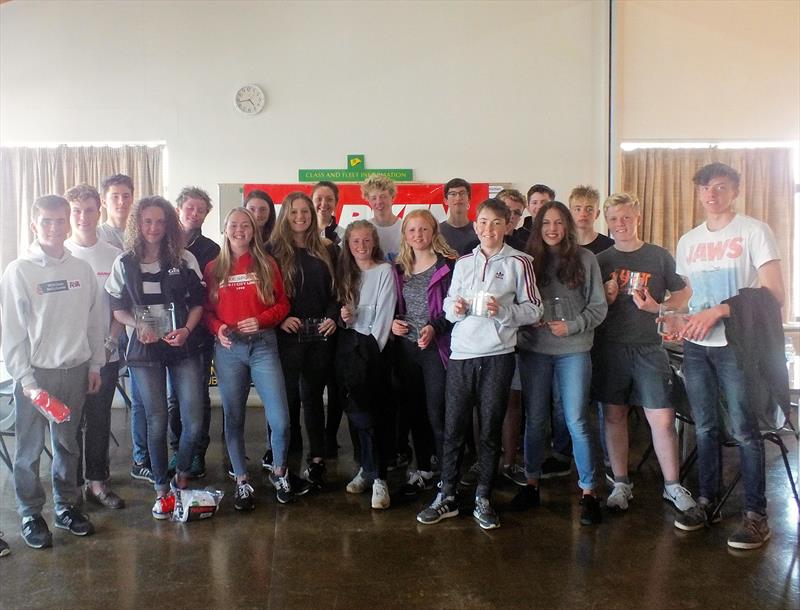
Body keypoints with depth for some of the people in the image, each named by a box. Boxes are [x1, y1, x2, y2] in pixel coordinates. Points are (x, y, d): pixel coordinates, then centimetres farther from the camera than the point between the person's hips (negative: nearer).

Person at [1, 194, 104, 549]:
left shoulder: (82, 269, 3)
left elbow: (94, 320, 9)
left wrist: (95, 364, 7)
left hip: (75, 371, 3)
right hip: (35, 373, -3)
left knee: (68, 444, 14)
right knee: (30, 449, 7)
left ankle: (67, 506, 29)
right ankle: (31, 515, 23)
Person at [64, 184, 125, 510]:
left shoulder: (114, 256, 2)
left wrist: (111, 342, -6)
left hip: (105, 354, 2)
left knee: (100, 420, 11)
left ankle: (97, 481, 24)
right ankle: (71, 486, 19)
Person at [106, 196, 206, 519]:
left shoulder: (185, 259, 2)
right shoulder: (124, 263, 3)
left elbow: (197, 302, 4)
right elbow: (117, 308, 6)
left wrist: (186, 330, -13)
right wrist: (139, 326, -12)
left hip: (183, 347, 0)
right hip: (145, 351, 0)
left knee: (194, 420, -3)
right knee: (157, 421, 3)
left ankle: (181, 477, 23)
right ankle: (162, 489, 20)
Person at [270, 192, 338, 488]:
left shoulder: (327, 250, 10)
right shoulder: (275, 251, 2)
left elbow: (335, 290, 11)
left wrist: (332, 317, -4)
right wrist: (280, 319, -15)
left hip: (320, 334, 3)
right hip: (288, 334, -2)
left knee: (314, 395, 9)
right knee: (289, 396, 1)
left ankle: (317, 460, 17)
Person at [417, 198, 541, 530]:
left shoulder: (519, 262, 1)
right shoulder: (464, 262, 12)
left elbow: (534, 310, 0)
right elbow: (448, 304, 17)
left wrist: (503, 310, -16)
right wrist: (455, 308, -5)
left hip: (497, 355, -2)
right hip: (461, 353, 3)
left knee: (490, 430, 7)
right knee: (453, 427, 5)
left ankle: (482, 499, 20)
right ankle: (447, 497, 17)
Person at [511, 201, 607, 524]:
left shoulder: (585, 259, 1)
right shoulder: (528, 259, 4)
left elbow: (598, 306, 1)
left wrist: (572, 326, -11)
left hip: (573, 350, -2)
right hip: (534, 349, 2)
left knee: (577, 421, -1)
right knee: (534, 419, 11)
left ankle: (588, 492, 12)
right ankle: (531, 483, 25)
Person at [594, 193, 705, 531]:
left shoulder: (659, 256, 4)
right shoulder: (600, 261, 7)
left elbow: (683, 293, 8)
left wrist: (658, 307, -10)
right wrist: (606, 299, -10)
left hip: (649, 348, -1)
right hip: (610, 348, 2)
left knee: (663, 419, -4)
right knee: (614, 417, 7)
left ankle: (673, 487, 12)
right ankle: (621, 484, 21)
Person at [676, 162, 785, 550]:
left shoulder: (754, 232, -4)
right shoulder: (687, 242, 13)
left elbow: (773, 295, -11)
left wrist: (718, 311, -18)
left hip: (737, 344, -5)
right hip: (696, 345, 5)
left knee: (743, 430, -4)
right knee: (704, 427, 11)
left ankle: (756, 514, 7)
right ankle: (707, 499, 24)